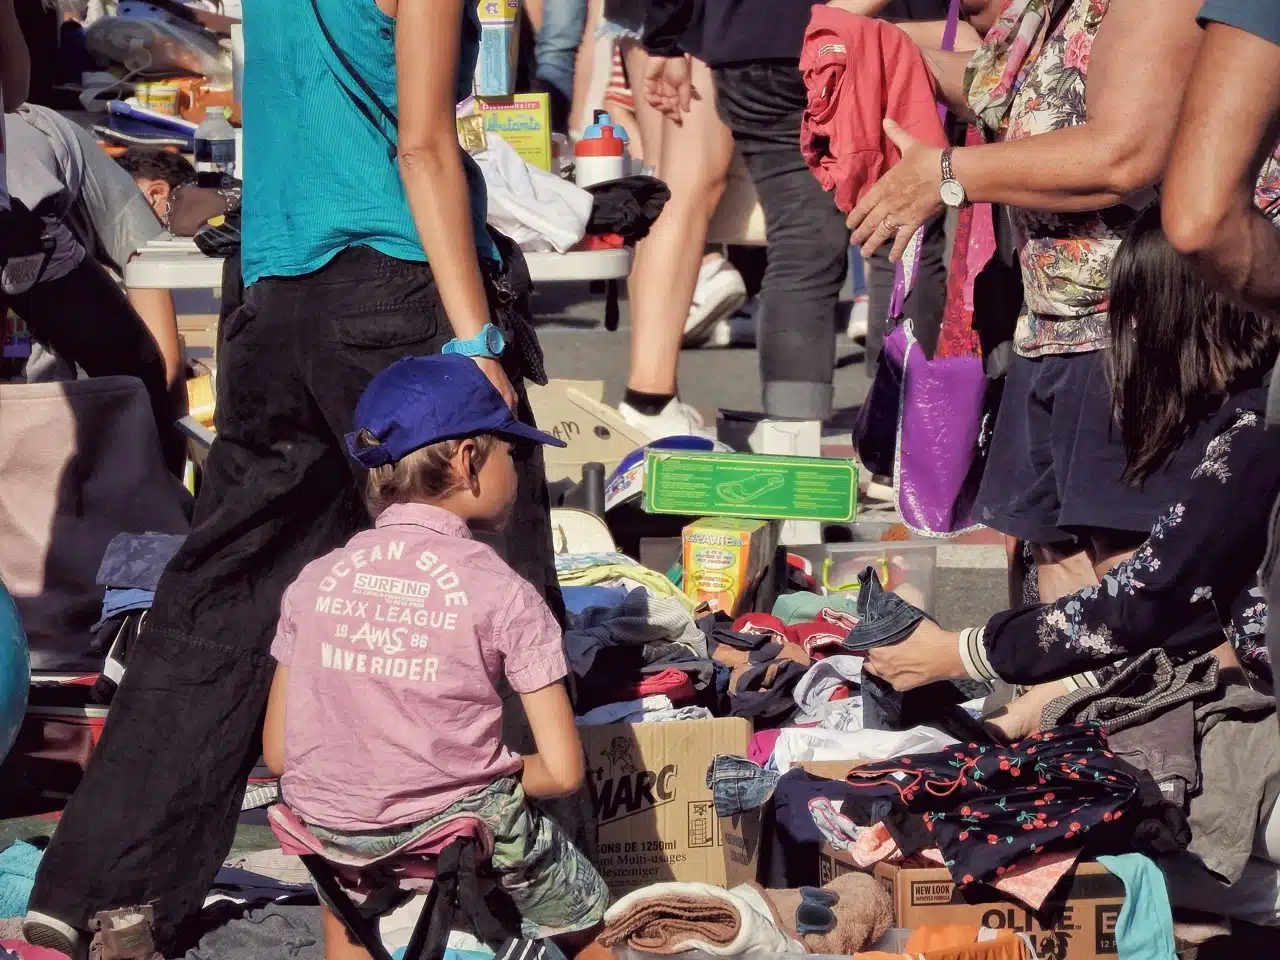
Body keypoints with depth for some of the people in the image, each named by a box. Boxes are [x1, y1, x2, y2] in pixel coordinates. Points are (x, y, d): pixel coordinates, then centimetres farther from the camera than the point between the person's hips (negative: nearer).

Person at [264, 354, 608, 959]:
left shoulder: (314, 583, 1)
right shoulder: (502, 595, -9)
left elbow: (277, 754, 5)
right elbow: (562, 772, -11)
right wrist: (486, 780, 7)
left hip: (337, 836, 4)